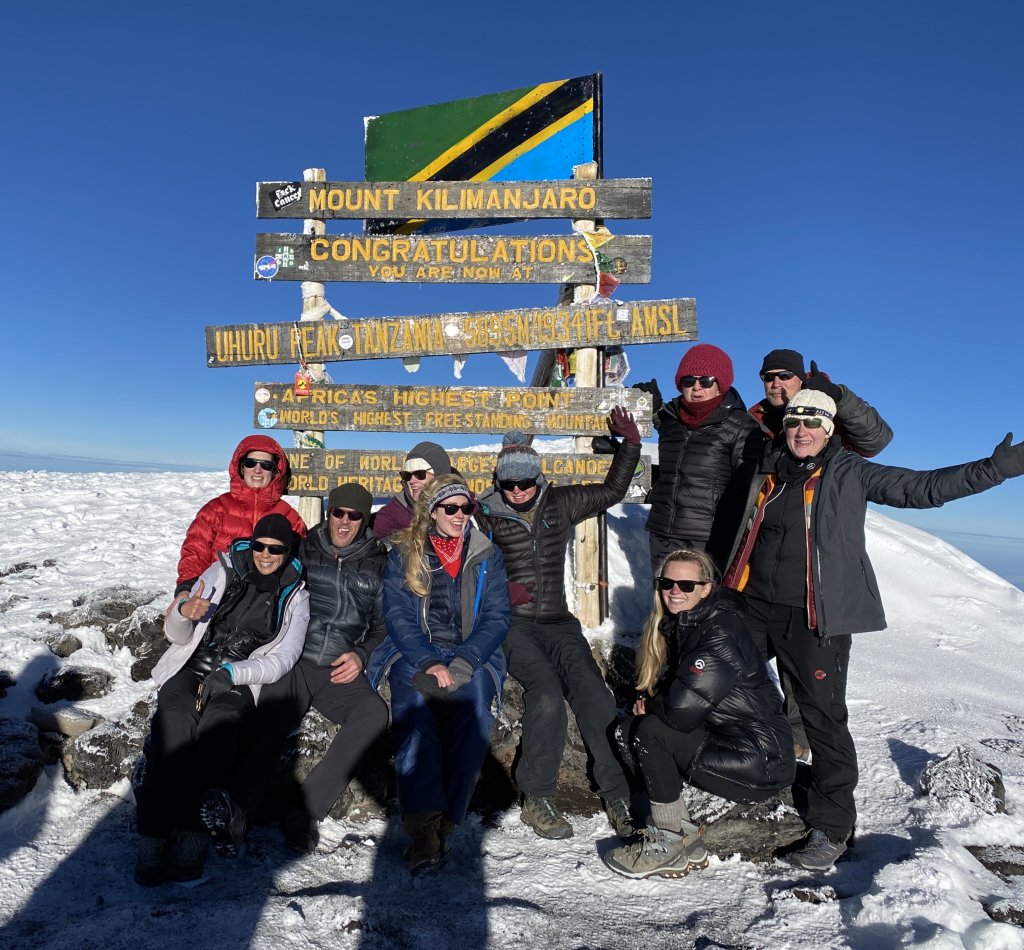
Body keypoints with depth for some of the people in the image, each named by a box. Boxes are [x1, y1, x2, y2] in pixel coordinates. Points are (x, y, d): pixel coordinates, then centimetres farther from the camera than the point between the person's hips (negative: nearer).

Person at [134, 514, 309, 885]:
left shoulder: (295, 596, 7)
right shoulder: (224, 570, 6)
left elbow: (283, 659, 0)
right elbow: (176, 634, 7)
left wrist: (230, 673, -15)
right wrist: (184, 613, -17)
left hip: (239, 681, 0)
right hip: (191, 667, 1)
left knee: (219, 727, -31)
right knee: (175, 724, -29)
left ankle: (192, 838, -30)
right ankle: (153, 838, -26)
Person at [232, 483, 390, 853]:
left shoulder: (377, 564, 15)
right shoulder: (303, 551, 13)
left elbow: (384, 624, 18)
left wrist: (361, 655, 1)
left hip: (340, 671, 1)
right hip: (292, 662, 0)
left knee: (374, 713, -29)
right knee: (268, 724, -31)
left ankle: (304, 812, -24)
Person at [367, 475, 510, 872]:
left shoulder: (487, 556, 11)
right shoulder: (404, 553, 8)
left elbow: (496, 618, 4)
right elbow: (397, 616, 0)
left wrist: (462, 665, -13)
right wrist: (429, 664, -17)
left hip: (472, 657, 1)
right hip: (414, 654, 0)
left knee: (475, 706, -31)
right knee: (412, 705, -32)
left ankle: (444, 822, -28)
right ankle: (423, 822, -35)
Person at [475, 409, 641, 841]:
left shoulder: (560, 503, 12)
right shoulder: (485, 517, 5)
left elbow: (611, 491, 23)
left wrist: (629, 446, 15)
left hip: (557, 622, 3)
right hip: (511, 624, -3)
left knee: (593, 692, -22)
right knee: (547, 691, -28)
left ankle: (618, 796, -15)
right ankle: (536, 800, -14)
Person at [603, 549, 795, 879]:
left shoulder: (722, 634, -22)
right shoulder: (680, 624, 6)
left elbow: (682, 709, -29)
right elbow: (667, 688, 17)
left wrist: (651, 706, -8)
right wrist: (647, 700, -5)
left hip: (761, 763, -9)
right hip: (726, 740, 9)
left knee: (650, 732, -21)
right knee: (628, 728, 0)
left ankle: (669, 846, -6)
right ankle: (685, 838, 4)